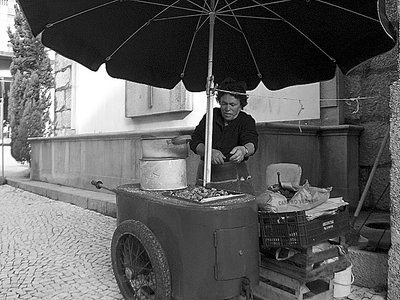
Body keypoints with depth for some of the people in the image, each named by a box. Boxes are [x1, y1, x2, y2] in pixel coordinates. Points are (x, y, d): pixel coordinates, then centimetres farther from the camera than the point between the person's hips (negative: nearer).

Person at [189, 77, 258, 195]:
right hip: (206, 174, 2)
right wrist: (209, 152, -21)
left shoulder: (246, 121, -2)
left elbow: (252, 143, -22)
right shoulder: (211, 115, 6)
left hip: (234, 176, -2)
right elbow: (194, 142, -1)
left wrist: (244, 150, -45)